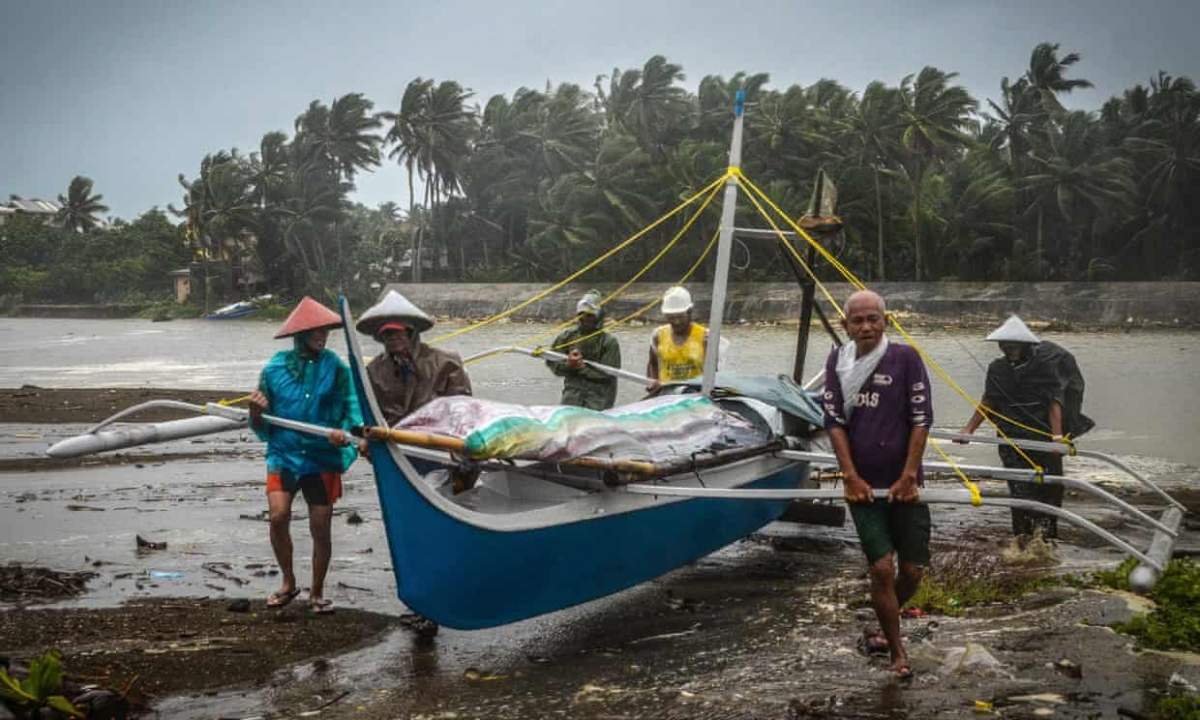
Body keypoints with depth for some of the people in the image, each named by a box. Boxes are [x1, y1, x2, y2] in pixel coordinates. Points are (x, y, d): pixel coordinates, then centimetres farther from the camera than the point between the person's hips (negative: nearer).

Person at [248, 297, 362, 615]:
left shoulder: (336, 368, -3)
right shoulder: (275, 368, -1)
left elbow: (353, 411, -4)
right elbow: (262, 428, 5)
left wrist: (345, 433, -24)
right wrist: (256, 411, -17)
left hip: (323, 459, 0)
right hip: (284, 456, 0)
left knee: (321, 529, 4)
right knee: (278, 516, -17)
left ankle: (317, 593, 24)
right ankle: (288, 583, 7)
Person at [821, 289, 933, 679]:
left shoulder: (905, 358, -5)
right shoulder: (838, 361, 2)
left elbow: (921, 419, -6)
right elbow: (834, 422, 0)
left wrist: (908, 476, -10)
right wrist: (851, 477, -7)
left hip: (903, 485, 0)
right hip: (863, 485, 0)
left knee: (912, 570, 3)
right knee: (882, 567, -7)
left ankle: (886, 625, 32)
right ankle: (897, 654, 8)